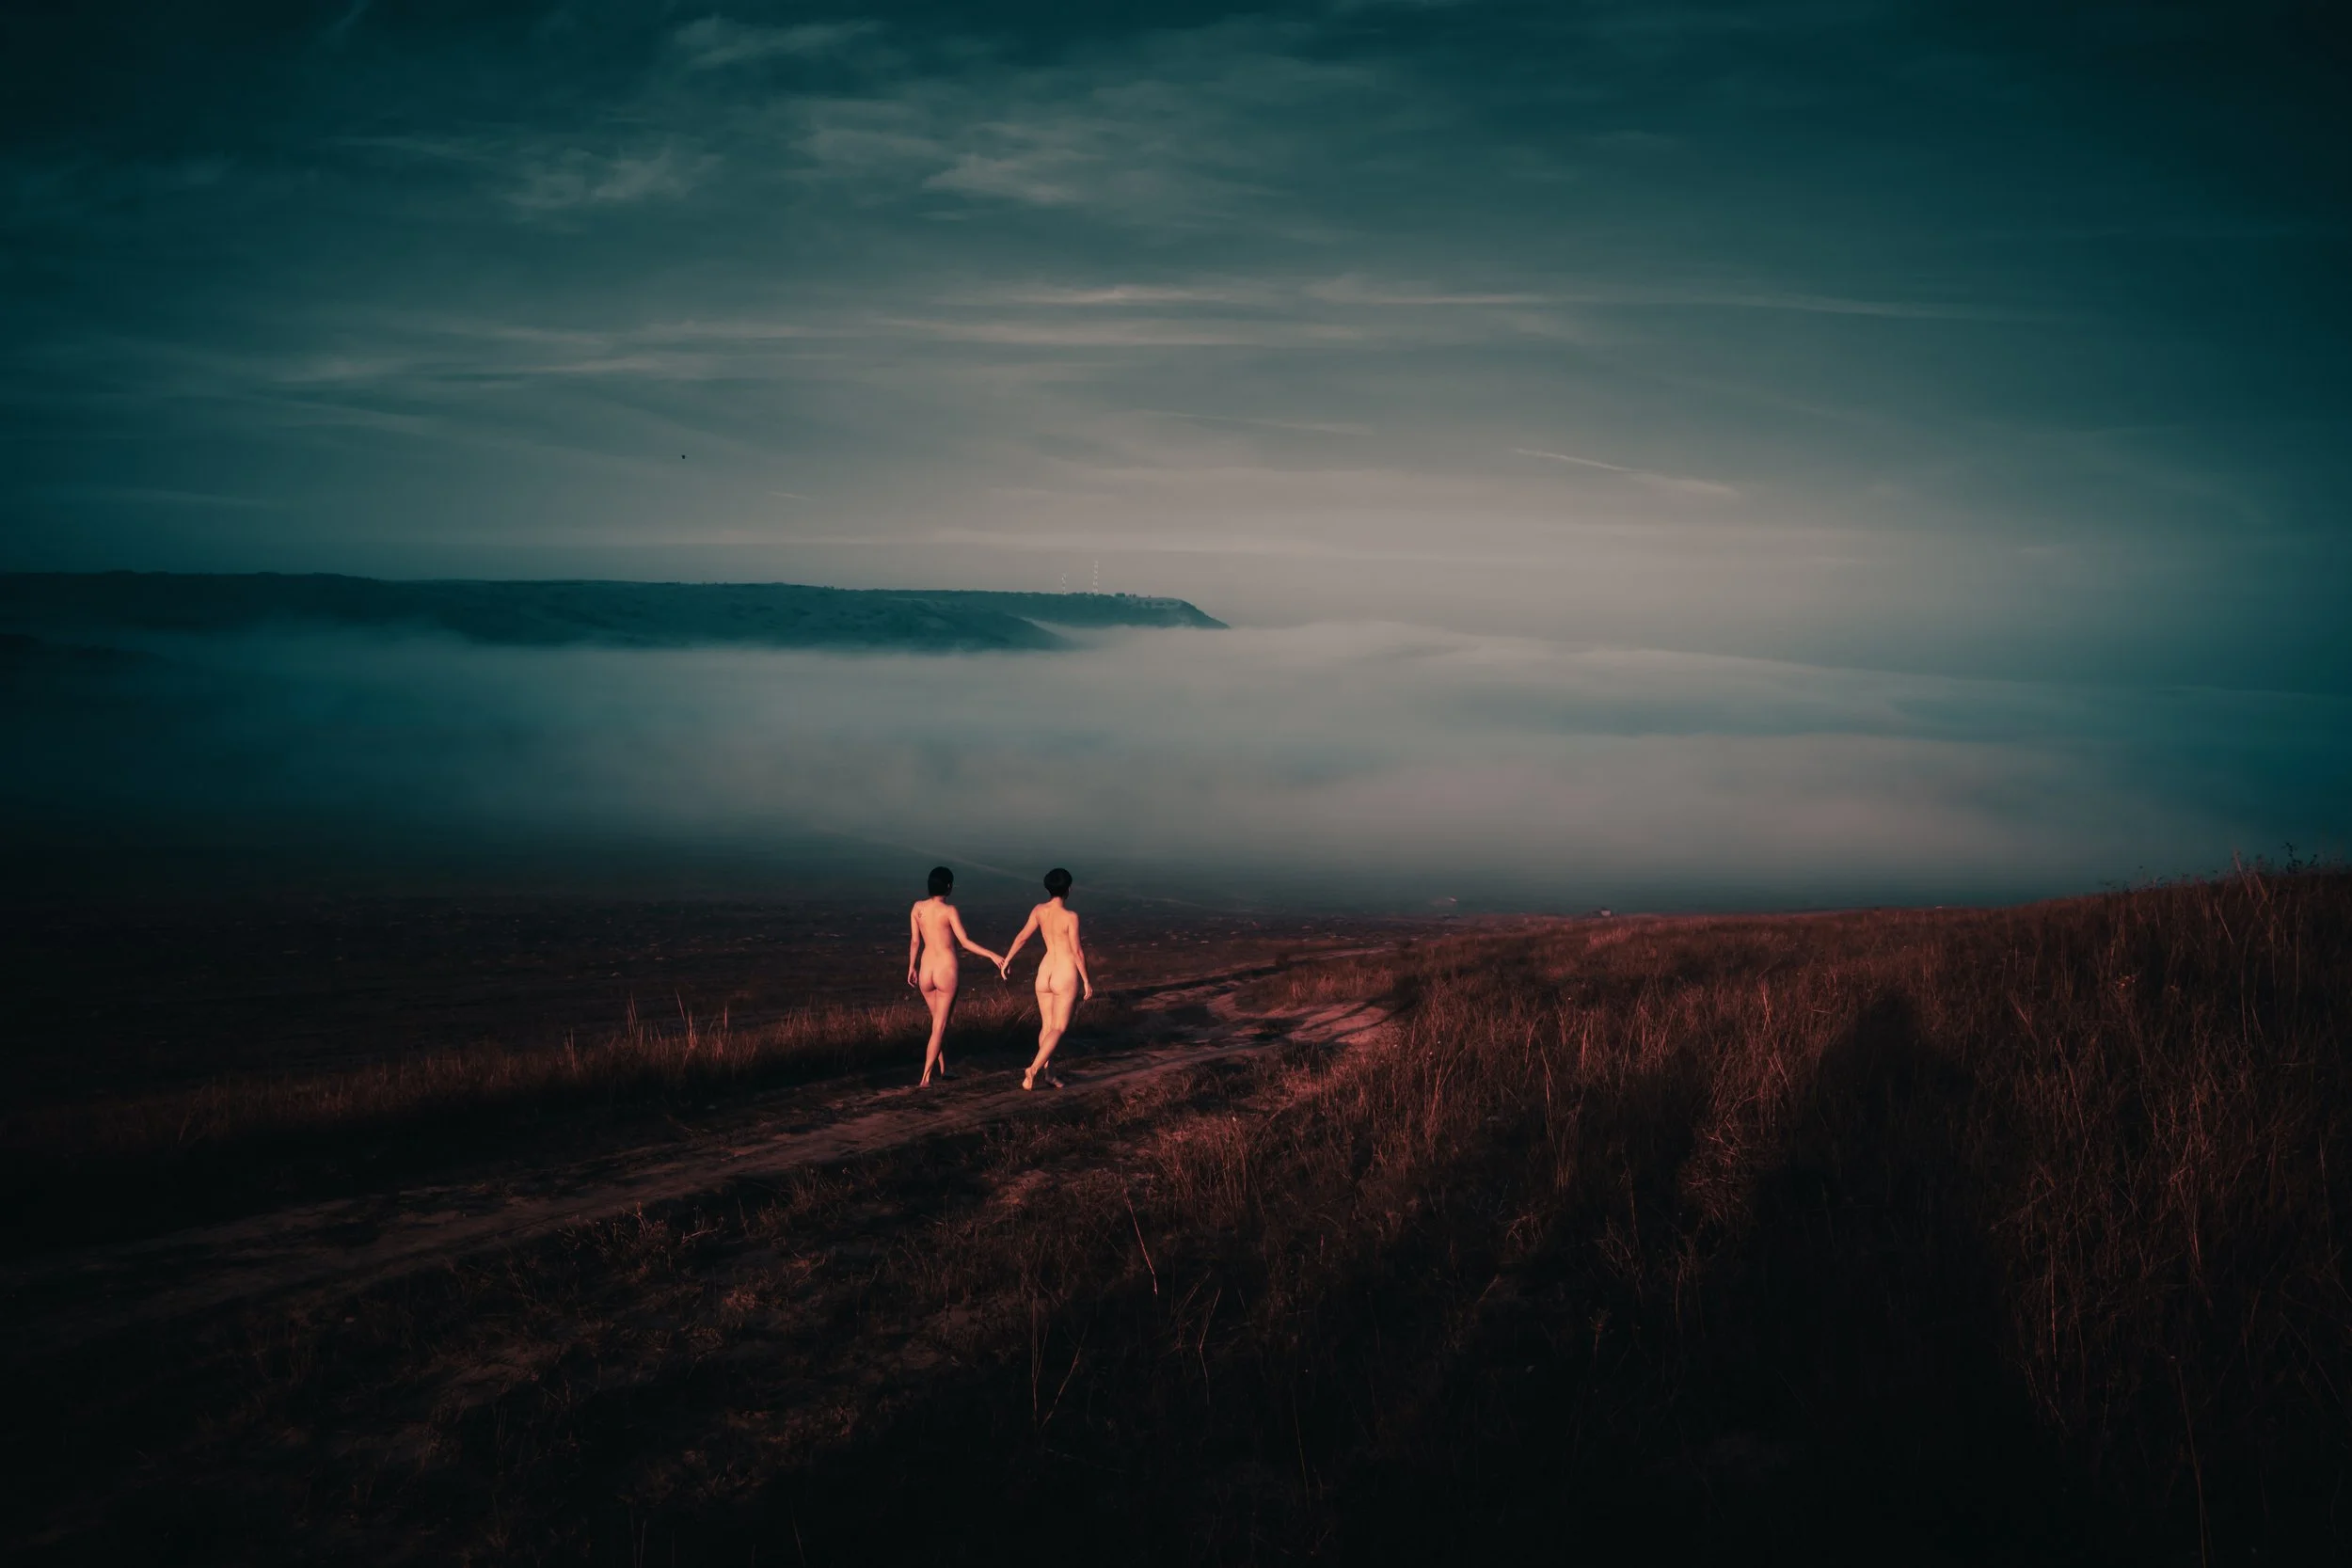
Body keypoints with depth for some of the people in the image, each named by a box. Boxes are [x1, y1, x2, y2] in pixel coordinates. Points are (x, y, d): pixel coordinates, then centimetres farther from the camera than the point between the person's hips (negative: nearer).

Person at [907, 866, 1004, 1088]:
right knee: (939, 1027, 1)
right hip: (947, 972, -5)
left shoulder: (917, 908, 0)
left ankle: (944, 1068, 35)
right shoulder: (949, 911, -14)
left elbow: (914, 941, 8)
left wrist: (912, 967, 21)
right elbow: (965, 942, -18)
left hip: (926, 972, 5)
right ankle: (925, 1078, -6)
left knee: (938, 1021, 23)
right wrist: (991, 955, -17)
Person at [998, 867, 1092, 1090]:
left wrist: (1007, 959, 20)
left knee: (1047, 1026, 17)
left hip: (1045, 972, 6)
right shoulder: (1070, 916, -19)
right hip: (1066, 976, -6)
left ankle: (1047, 1071, 22)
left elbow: (1022, 937, 5)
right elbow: (1077, 951, -16)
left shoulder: (1039, 910, -3)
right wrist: (1086, 981, -6)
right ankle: (1034, 1069, -13)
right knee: (1058, 1028, 0)